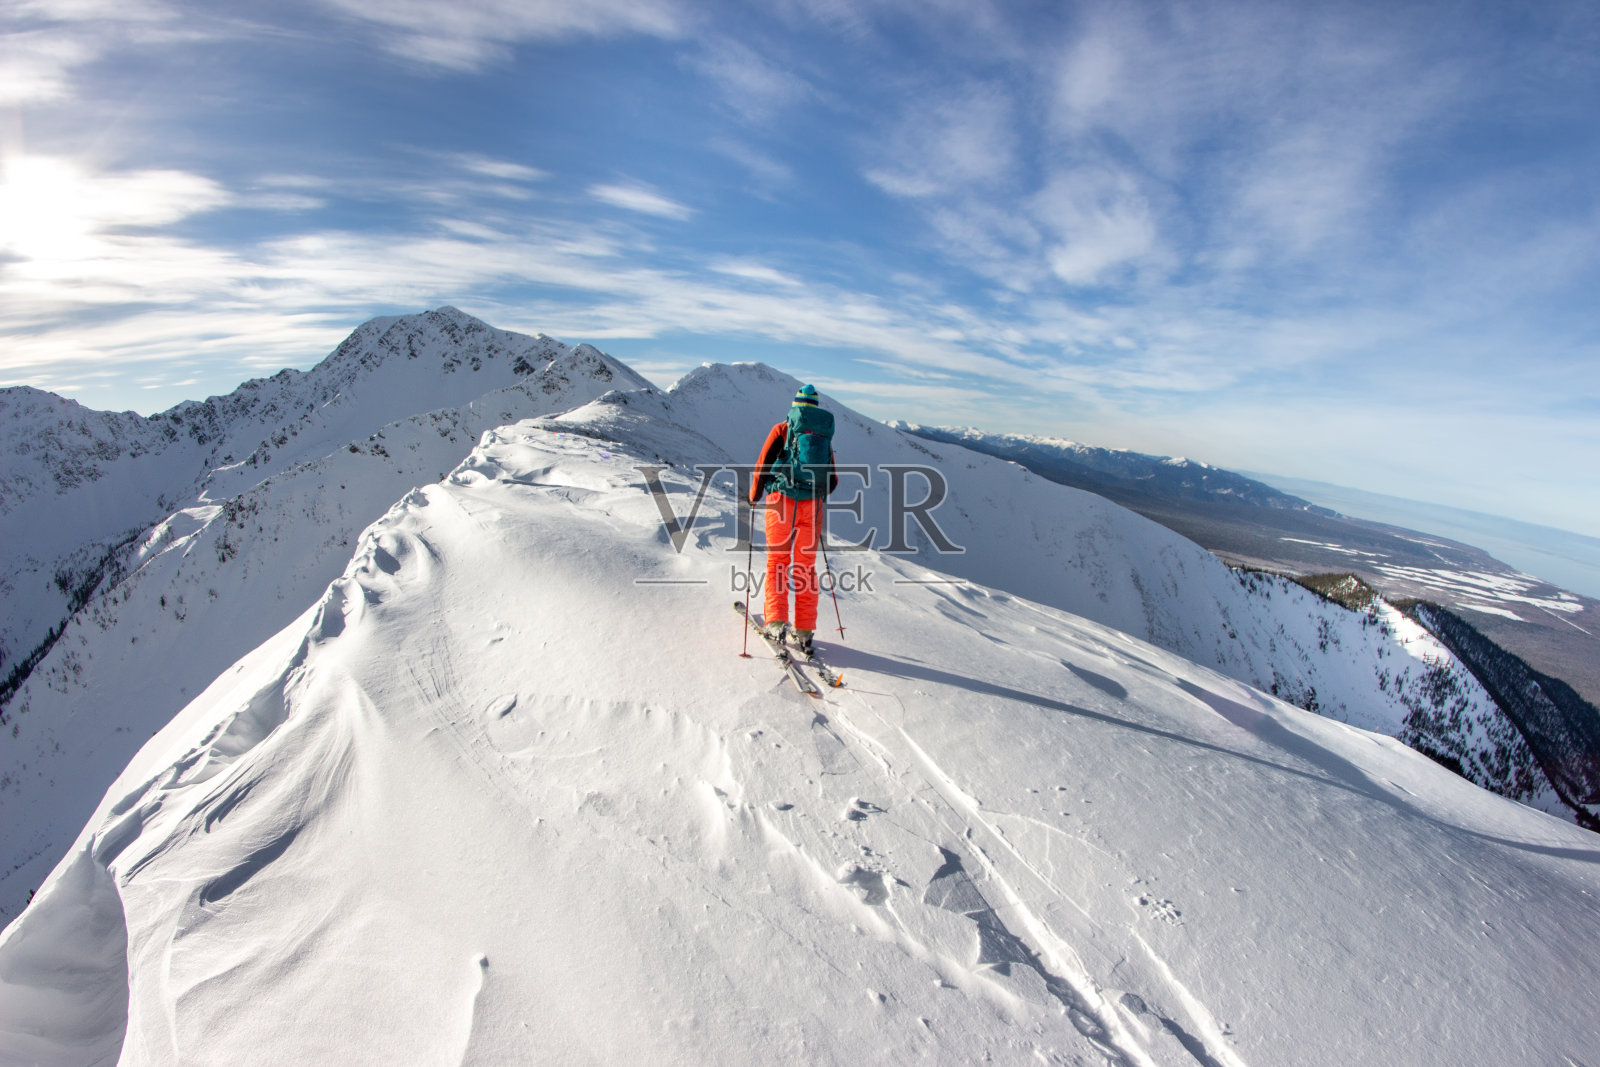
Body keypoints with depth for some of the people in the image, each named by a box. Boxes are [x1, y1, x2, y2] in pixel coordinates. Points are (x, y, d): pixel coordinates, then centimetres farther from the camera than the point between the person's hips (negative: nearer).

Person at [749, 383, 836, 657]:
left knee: (777, 560, 6)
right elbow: (832, 481, 15)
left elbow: (762, 465, -1)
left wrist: (754, 496, 14)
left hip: (782, 500, -3)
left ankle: (776, 622, -3)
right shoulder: (825, 435, 14)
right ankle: (804, 631, 9)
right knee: (806, 565, 9)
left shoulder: (782, 429, 4)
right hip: (811, 505, 3)